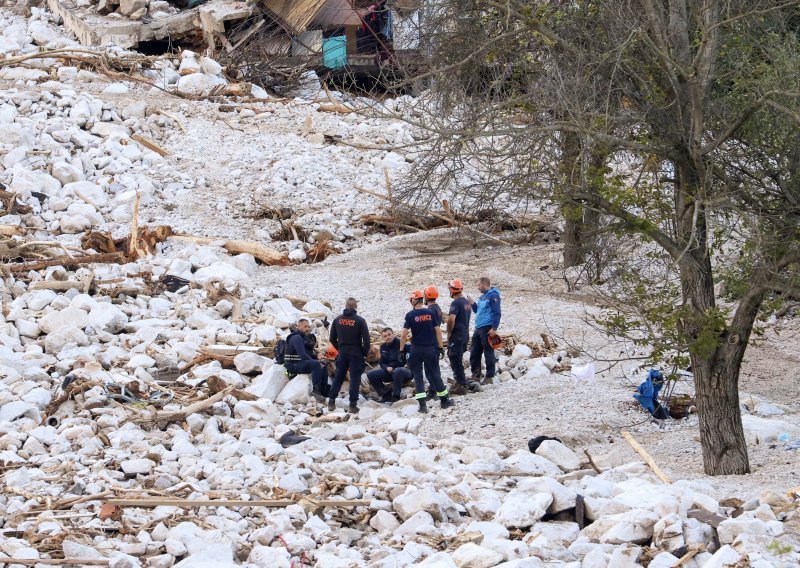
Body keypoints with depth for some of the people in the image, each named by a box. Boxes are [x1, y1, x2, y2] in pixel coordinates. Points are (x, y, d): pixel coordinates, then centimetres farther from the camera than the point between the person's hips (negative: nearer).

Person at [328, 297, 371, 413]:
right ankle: (353, 404, -3)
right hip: (356, 354, -3)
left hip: (342, 353, 3)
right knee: (355, 378, 0)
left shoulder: (337, 320, 2)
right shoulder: (360, 321, -10)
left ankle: (331, 401, 11)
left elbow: (332, 338, 7)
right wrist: (365, 353, 2)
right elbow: (366, 339, -11)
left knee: (338, 377, 12)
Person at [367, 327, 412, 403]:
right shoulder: (383, 347, 8)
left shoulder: (400, 343, -13)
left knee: (398, 371, -42)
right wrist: (387, 368, -9)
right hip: (389, 371, 7)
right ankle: (386, 395, -8)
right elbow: (382, 363, 12)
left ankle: (396, 396, -29)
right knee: (370, 374, -8)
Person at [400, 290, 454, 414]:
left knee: (417, 376, 4)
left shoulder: (410, 315, -8)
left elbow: (404, 334, -11)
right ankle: (444, 400, 18)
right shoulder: (431, 313, -2)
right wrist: (440, 347, 7)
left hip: (416, 350, -2)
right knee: (434, 374, 12)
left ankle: (422, 404, -3)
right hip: (430, 348, 2)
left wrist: (401, 350, -5)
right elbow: (438, 331, -1)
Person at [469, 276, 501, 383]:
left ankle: (489, 377, -1)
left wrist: (494, 328, -20)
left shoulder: (493, 295, -9)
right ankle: (475, 376, 16)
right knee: (474, 353, 10)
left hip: (487, 329, -9)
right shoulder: (482, 297, 18)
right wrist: (473, 304, 9)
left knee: (488, 353, -5)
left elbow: (497, 313, -15)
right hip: (478, 328, 9)